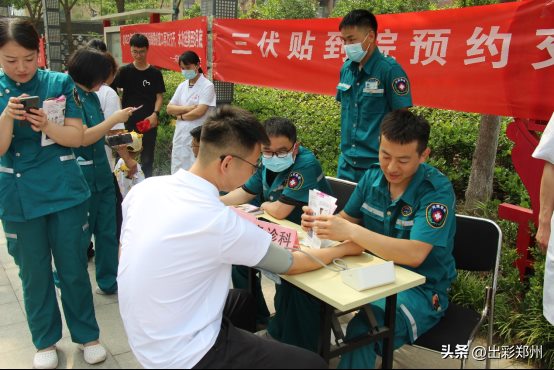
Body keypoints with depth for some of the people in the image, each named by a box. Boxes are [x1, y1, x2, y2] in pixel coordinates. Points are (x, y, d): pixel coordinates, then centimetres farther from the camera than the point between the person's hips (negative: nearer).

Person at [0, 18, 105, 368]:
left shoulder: (61, 83, -3)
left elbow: (77, 137, -4)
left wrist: (47, 125, -23)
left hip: (65, 191, -1)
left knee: (74, 268, 9)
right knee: (34, 273, 13)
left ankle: (88, 335, 27)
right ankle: (46, 341, 32)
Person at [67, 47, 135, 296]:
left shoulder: (91, 96, 9)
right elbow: (83, 138, -21)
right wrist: (114, 119, -14)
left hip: (102, 173, 8)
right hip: (82, 177, -8)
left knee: (107, 232, 14)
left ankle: (109, 282, 28)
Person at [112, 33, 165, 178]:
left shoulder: (155, 73, 3)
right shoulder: (125, 71, 2)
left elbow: (159, 96, 3)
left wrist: (155, 114, -14)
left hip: (149, 122, 0)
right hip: (128, 122, 0)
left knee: (147, 158, 8)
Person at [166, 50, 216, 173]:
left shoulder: (207, 86, -8)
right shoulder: (182, 86, 11)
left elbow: (199, 112, -16)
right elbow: (169, 108, 7)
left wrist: (180, 116, -2)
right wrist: (187, 108, -9)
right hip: (180, 136, 6)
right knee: (178, 173, 10)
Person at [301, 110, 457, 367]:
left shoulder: (437, 190, -20)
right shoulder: (373, 176, -3)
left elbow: (414, 254, -31)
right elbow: (348, 218, 8)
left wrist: (351, 232, -39)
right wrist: (321, 223, -16)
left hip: (421, 289, -6)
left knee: (362, 330, -33)